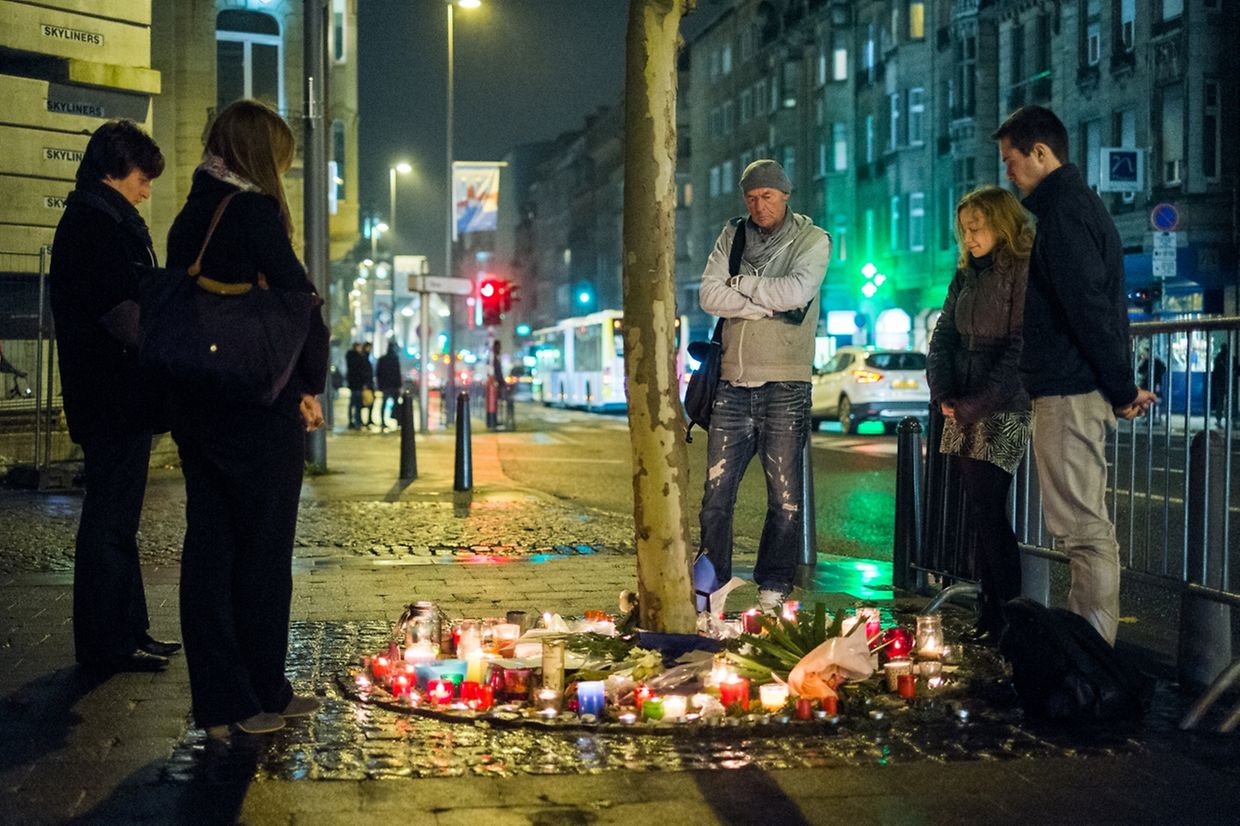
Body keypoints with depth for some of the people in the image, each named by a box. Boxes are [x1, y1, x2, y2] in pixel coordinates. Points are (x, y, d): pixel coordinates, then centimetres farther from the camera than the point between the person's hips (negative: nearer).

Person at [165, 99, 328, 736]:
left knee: (208, 548, 9)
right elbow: (301, 304, -17)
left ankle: (219, 702, 15)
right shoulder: (255, 212, -13)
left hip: (195, 408, 8)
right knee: (264, 553, 4)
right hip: (260, 411, -7)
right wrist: (310, 387, -2)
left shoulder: (189, 217, 11)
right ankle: (260, 697, 14)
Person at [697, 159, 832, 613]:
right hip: (733, 383, 3)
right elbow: (709, 295, -2)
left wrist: (742, 283, -3)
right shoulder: (733, 235, 12)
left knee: (786, 498, 1)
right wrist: (769, 306, -11)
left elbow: (796, 291, -15)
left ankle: (773, 590, 9)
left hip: (784, 385, -2)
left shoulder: (812, 240, 4)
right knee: (716, 491, 2)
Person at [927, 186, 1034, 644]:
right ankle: (990, 614, 12)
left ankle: (1010, 614, -2)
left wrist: (975, 404, -16)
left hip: (1003, 413, -7)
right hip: (963, 414, 7)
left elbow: (1019, 350, -15)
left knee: (988, 511, -10)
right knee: (980, 512, 7)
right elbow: (943, 336, 15)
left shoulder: (1024, 274, -9)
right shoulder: (967, 275, 15)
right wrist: (944, 394, 1)